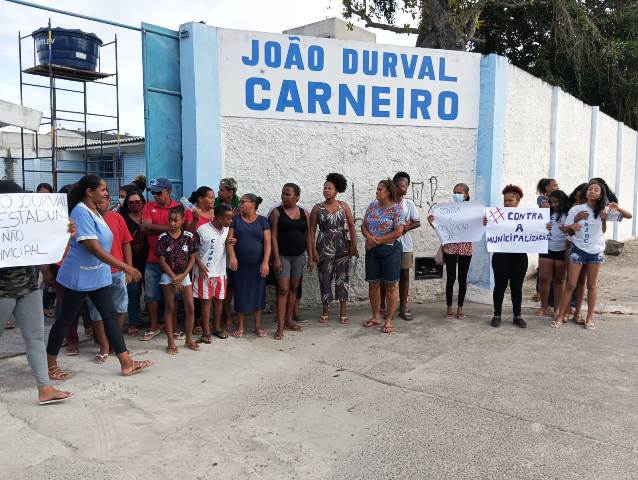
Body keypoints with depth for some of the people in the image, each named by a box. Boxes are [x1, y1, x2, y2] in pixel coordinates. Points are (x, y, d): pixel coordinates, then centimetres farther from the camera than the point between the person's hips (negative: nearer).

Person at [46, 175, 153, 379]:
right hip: (79, 276, -9)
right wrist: (125, 267, -27)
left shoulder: (94, 212, 9)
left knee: (110, 315, 6)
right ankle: (50, 364, 22)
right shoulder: (81, 212, -19)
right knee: (64, 319, 5)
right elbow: (93, 248, -26)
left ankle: (126, 363, 8)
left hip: (98, 275, 9)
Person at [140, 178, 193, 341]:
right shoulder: (149, 207, 3)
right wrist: (170, 227, -15)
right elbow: (145, 227, -12)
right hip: (153, 259, 2)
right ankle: (153, 326, 25)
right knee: (151, 294, 9)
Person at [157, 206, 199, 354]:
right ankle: (171, 342, 11)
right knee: (170, 308, 4)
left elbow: (192, 258, -1)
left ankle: (189, 339, 16)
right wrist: (174, 277, -11)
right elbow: (162, 261, -6)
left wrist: (183, 275, -10)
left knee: (190, 308, 1)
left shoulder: (189, 236, -3)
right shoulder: (163, 238, -7)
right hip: (168, 276, -2)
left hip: (184, 275, 2)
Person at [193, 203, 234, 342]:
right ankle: (206, 331, 9)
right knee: (206, 300, 1)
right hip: (204, 272, -5)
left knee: (219, 299, 11)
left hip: (220, 272, 5)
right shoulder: (202, 230, -14)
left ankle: (217, 328, 25)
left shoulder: (227, 230, 3)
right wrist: (200, 265, -14)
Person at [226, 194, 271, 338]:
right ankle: (240, 326, 19)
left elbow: (267, 243, -2)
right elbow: (229, 240, -3)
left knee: (257, 293, 7)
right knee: (240, 293, 6)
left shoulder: (262, 221, 2)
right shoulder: (235, 219, 4)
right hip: (240, 265, 0)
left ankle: (258, 325, 20)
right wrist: (232, 256, -19)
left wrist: (265, 262, -12)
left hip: (258, 265, 0)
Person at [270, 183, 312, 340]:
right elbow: (274, 236, -8)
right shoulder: (277, 212, -4)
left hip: (299, 256, 4)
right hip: (283, 256, -4)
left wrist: (310, 257, 6)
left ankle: (289, 320, 22)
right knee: (283, 290, -7)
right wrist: (276, 258, -16)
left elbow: (308, 236, 9)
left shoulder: (303, 213, 6)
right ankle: (280, 326, -6)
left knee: (294, 289, 10)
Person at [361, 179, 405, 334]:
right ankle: (375, 317, 24)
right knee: (373, 283, 9)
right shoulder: (372, 206, 9)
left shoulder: (396, 208, -8)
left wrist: (378, 240, -13)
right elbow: (364, 226, 10)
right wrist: (369, 237, -11)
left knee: (391, 285, 1)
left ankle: (389, 320, 9)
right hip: (372, 251, 6)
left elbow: (398, 232, -14)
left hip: (390, 250, -5)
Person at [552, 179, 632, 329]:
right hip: (578, 250, -2)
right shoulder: (576, 209, -5)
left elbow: (629, 216, -3)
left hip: (596, 251, 2)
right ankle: (560, 316, 7)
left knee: (591, 285, 9)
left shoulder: (604, 210, -1)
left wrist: (618, 208, -22)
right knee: (571, 285, -1)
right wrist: (576, 220, -20)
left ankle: (589, 318, 18)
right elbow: (567, 230, 0)